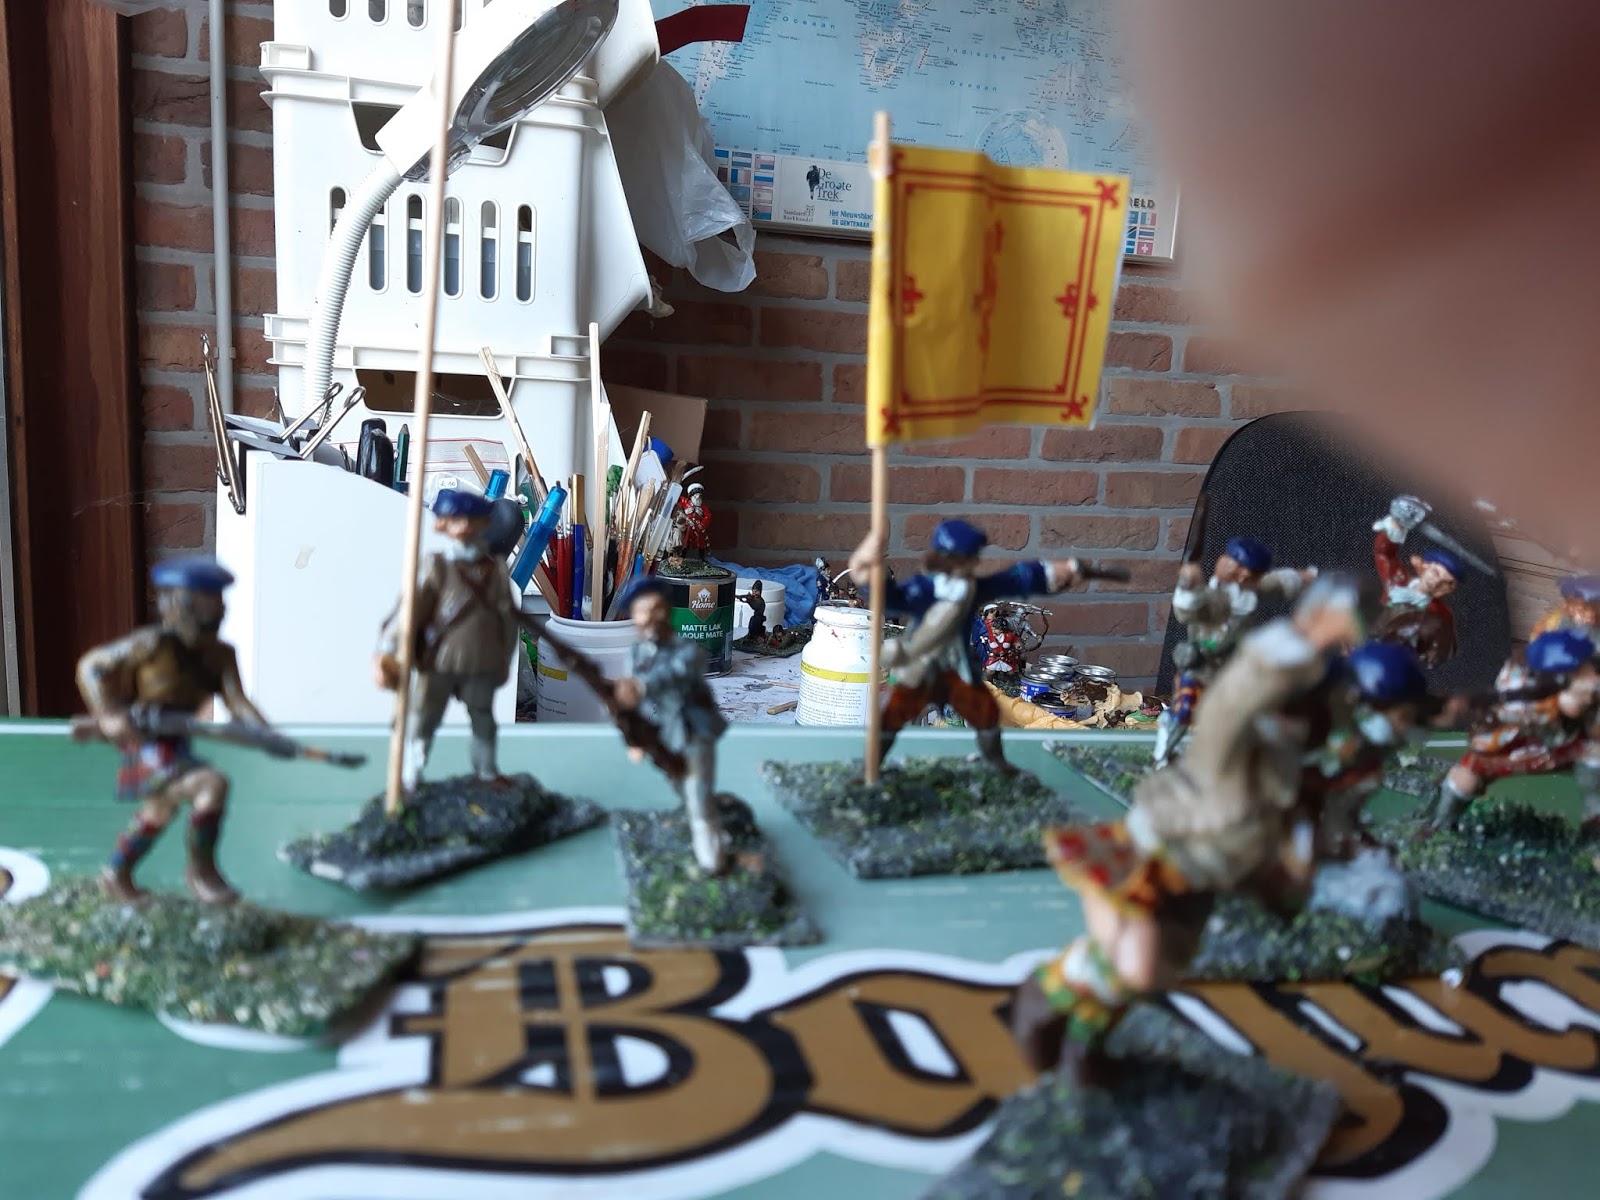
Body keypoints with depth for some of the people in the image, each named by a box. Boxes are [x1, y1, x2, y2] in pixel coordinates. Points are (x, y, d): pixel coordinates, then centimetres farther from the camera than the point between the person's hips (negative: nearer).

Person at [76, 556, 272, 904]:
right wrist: (108, 714, -26)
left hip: (177, 750, 9)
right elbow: (89, 666, -12)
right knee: (213, 783, -30)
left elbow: (238, 702, -13)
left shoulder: (220, 654, -2)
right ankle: (201, 869, -10)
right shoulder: (153, 644, -19)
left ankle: (117, 874, 59)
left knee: (161, 810, 33)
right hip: (148, 750, -9)